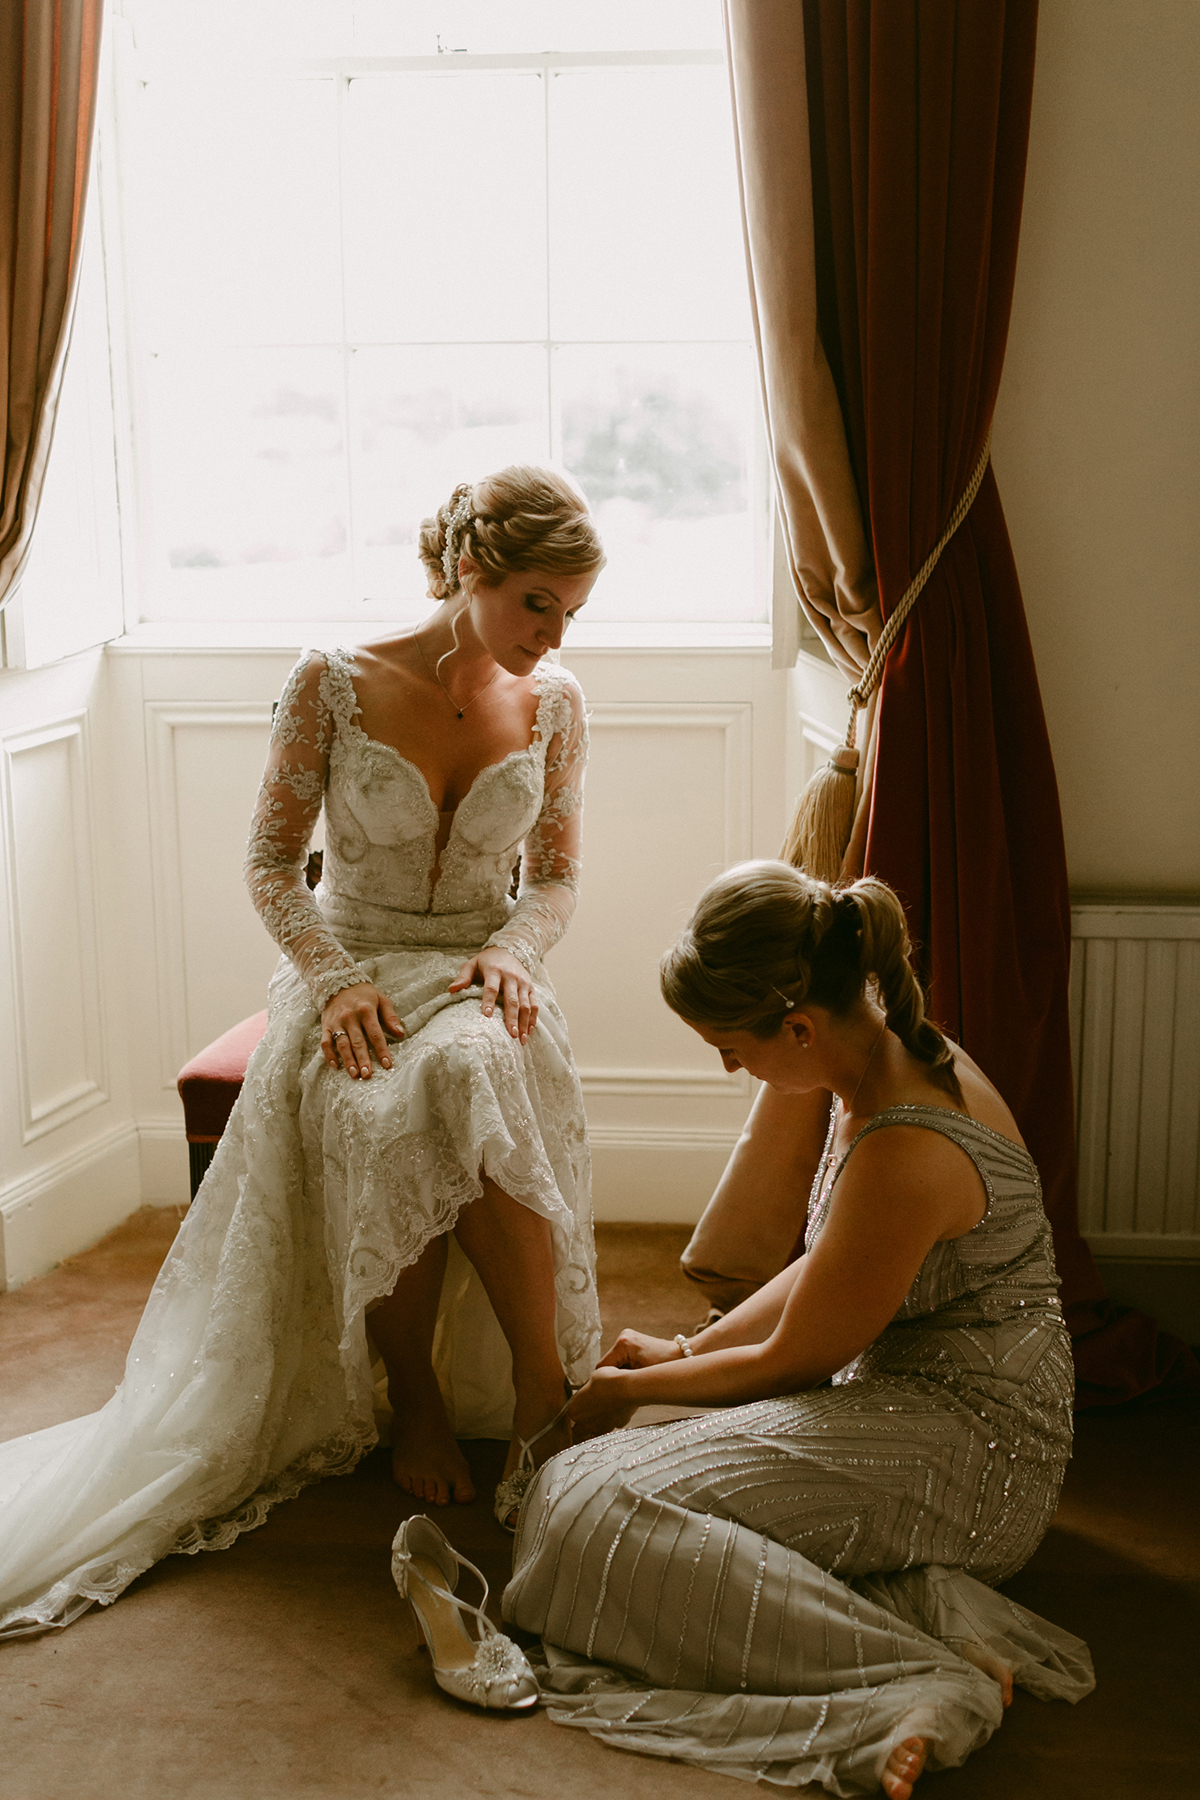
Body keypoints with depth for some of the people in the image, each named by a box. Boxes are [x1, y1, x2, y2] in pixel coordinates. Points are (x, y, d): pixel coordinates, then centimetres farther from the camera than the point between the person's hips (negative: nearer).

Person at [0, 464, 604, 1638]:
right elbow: (271, 860, -2)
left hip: (478, 976, 1)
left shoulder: (553, 704, 2)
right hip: (349, 965, -1)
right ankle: (414, 1403, -13)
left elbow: (554, 878, 10)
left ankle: (545, 1393, -25)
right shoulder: (334, 684, -7)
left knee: (473, 1080, -37)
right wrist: (335, 980, -16)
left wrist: (512, 952, -11)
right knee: (381, 1125, -35)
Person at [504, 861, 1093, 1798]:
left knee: (602, 1504, -20)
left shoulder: (904, 1154, -27)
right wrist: (689, 1350, 14)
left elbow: (790, 1363, -13)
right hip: (905, 1403, 10)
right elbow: (824, 1275, 16)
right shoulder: (899, 1054, 2)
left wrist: (633, 1388, 2)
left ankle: (935, 1676, -24)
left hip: (969, 1450, -10)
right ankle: (926, 1603, -5)